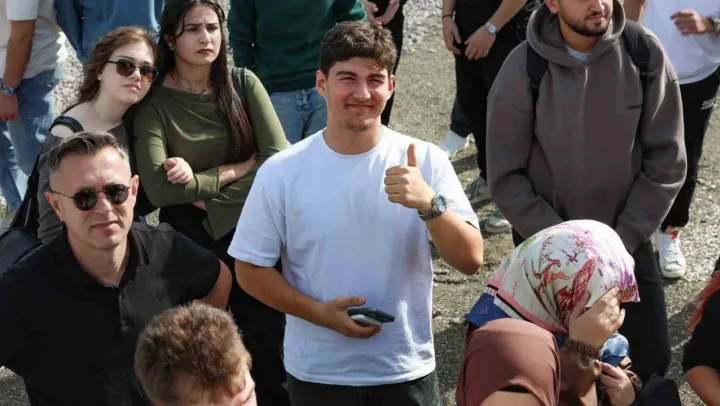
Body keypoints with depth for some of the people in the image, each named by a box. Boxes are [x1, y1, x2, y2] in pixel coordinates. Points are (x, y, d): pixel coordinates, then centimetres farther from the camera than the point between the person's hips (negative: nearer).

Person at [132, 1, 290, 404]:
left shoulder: (243, 84, -4)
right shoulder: (155, 102, -11)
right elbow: (160, 190, -22)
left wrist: (202, 182, -17)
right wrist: (241, 167, -15)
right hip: (192, 238, -2)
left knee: (268, 340, 12)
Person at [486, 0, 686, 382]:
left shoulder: (644, 53, -12)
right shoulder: (523, 72, -18)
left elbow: (666, 162, -7)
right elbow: (506, 178, -13)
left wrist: (621, 242, -11)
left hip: (626, 240, 2)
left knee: (650, 361, 8)